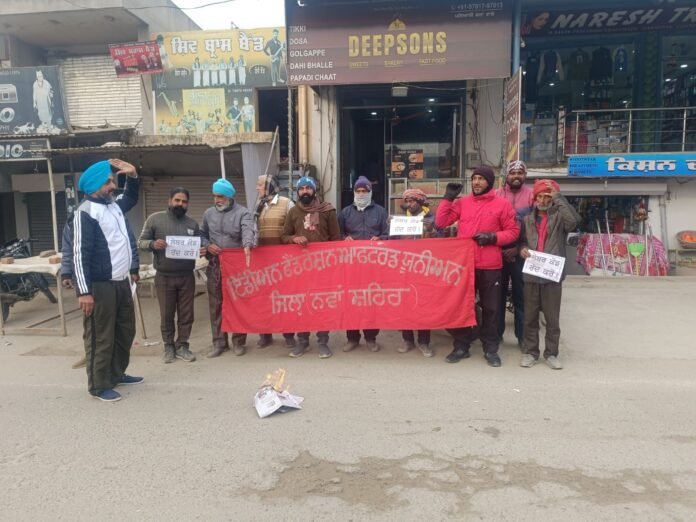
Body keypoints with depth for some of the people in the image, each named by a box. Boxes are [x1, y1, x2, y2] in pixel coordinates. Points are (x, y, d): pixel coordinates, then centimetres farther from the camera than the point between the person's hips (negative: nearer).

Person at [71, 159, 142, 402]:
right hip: (100, 286, -9)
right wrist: (84, 291, -22)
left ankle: (117, 373, 32)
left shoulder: (114, 205, 12)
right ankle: (99, 385, 11)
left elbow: (131, 199, 36)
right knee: (101, 337, -1)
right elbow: (80, 254, -18)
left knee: (126, 331, 18)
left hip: (121, 282, 9)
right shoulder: (85, 212, -14)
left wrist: (132, 175, 17)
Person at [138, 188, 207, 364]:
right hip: (164, 277, -2)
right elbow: (141, 242, 1)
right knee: (166, 314, 7)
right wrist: (152, 244, -21)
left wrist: (203, 249, -9)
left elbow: (200, 243, 15)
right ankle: (169, 346, 20)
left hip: (187, 276, 3)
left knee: (186, 314, 6)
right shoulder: (155, 219, 0)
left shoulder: (192, 224, 10)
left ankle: (182, 346, 18)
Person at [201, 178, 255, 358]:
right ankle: (219, 343, 19)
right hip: (215, 266, 4)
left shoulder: (243, 213, -5)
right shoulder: (209, 214, 9)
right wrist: (207, 246, -5)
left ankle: (239, 342, 17)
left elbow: (248, 230, -23)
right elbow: (201, 235, 17)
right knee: (215, 305, 8)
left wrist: (247, 245, -44)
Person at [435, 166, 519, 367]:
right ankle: (462, 346, 21)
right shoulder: (462, 203, 8)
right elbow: (440, 222, 4)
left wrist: (493, 237, -14)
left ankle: (490, 348, 21)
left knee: (490, 307, 8)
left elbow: (513, 231, 2)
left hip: (490, 265, -2)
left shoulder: (502, 204, 1)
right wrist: (448, 198, -1)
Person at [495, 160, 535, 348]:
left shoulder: (532, 196, 2)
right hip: (498, 252, 1)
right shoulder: (496, 195, 5)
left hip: (521, 253, -1)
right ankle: (496, 333, 18)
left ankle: (522, 336, 14)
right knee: (498, 294, 8)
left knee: (521, 295, 5)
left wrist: (519, 248, -10)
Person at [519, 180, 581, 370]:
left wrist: (558, 197, -17)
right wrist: (522, 248, -4)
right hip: (531, 275, 3)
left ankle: (551, 353, 19)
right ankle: (530, 352, 20)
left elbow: (574, 220, -21)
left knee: (552, 318, 7)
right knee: (530, 317, 9)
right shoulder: (528, 219, 11)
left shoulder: (559, 217, 0)